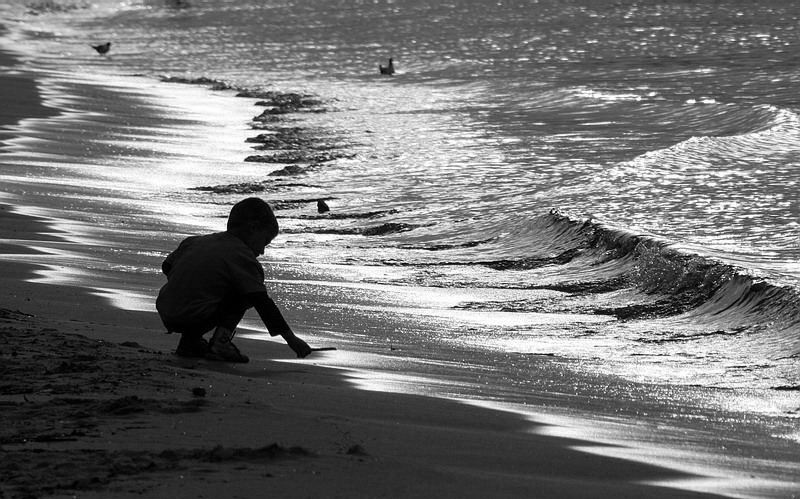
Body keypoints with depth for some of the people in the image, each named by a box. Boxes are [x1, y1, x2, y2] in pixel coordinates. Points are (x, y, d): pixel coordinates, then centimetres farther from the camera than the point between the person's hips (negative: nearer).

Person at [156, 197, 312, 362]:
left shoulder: (195, 241, 16)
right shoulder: (242, 256, -5)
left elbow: (166, 267, 21)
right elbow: (262, 303, -9)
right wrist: (290, 338, -8)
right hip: (194, 320, -7)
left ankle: (189, 342, 19)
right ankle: (220, 341, -7)